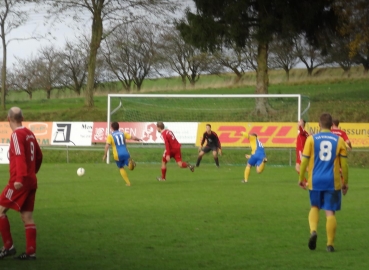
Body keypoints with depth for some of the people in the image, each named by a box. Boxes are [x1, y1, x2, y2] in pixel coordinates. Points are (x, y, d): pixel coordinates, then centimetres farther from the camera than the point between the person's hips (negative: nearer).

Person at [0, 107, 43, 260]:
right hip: (32, 181, 8)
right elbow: (39, 156, 19)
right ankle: (31, 252, 7)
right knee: (27, 217, 9)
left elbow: (20, 157, -23)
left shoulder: (16, 135, -12)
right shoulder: (30, 134, 10)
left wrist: (20, 178, -29)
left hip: (20, 182, -8)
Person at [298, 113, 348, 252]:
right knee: (330, 212, 4)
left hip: (315, 181, 0)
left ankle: (313, 231, -7)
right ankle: (330, 244, 1)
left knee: (314, 207, 19)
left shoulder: (311, 139, -1)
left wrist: (301, 178, 9)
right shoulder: (339, 140, 1)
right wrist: (345, 182, 11)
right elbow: (344, 163, 1)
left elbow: (304, 160, -2)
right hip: (333, 182, 0)